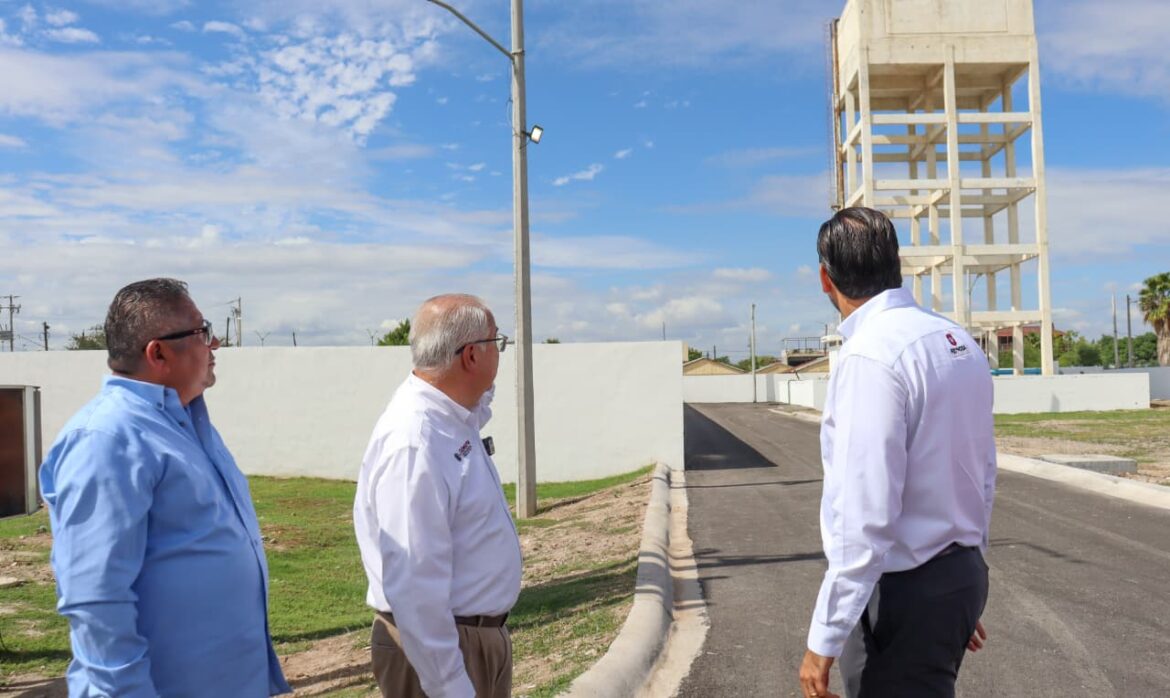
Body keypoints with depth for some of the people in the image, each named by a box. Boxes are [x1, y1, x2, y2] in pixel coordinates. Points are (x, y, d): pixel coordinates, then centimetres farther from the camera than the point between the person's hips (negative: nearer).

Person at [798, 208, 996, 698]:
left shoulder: (869, 355, -20)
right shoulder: (960, 342, 6)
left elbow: (864, 516, -23)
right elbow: (984, 476, 11)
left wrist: (825, 638, -17)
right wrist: (965, 593, 20)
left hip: (903, 594, -8)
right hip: (964, 574, 9)